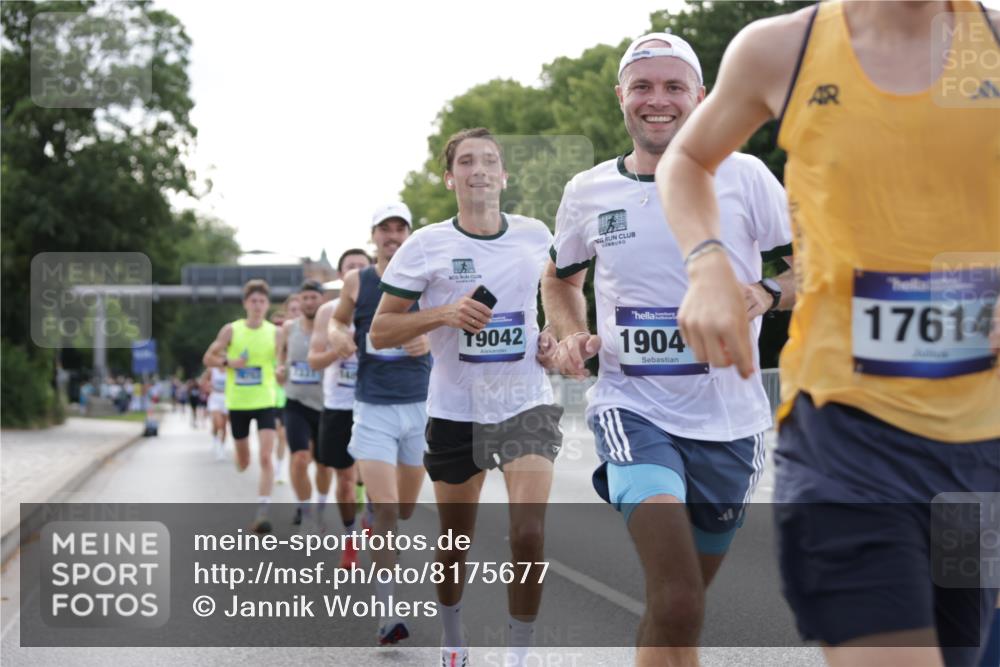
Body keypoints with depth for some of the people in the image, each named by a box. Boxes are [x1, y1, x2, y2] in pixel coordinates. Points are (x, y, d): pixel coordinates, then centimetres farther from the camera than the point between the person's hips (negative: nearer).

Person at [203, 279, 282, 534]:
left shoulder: (274, 332, 0)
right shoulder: (231, 330, -2)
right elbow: (208, 358, 4)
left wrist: (281, 374, -13)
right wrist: (228, 362, -15)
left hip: (265, 401, -1)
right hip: (237, 403, 1)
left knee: (266, 457, -17)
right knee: (243, 462, 11)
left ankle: (262, 512, -18)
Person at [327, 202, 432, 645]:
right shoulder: (356, 282, 2)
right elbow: (339, 319, 19)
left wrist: (431, 340, -14)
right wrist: (337, 336, -3)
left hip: (419, 406, 2)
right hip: (373, 409, -2)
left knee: (406, 510, 12)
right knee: (384, 508, -13)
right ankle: (388, 614, -10)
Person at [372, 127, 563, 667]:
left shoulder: (535, 235, 1)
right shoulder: (426, 246, -7)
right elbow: (379, 332, -5)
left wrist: (555, 339, 4)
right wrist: (444, 314, -19)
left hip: (526, 404, 1)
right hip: (455, 412, 0)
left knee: (528, 533, -15)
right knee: (456, 541, 12)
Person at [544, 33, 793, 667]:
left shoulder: (743, 176, -3)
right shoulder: (588, 192, 3)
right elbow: (561, 280, 21)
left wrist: (765, 294, -19)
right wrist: (571, 335, 0)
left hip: (729, 418, 1)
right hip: (634, 407, -1)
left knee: (678, 605, 16)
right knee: (677, 608, -23)